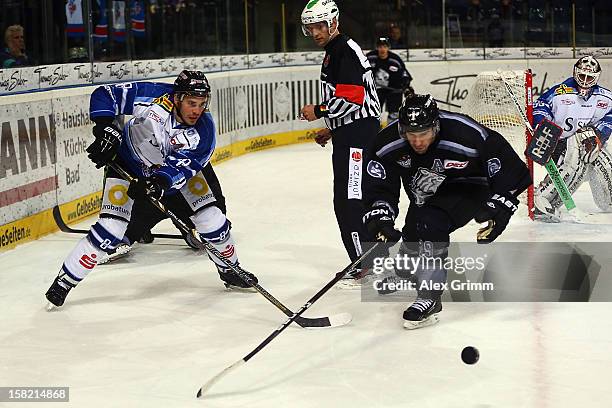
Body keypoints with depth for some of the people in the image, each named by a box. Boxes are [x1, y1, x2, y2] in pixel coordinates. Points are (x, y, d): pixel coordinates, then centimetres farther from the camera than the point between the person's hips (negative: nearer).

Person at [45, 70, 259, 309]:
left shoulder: (203, 130, -24)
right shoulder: (152, 96, -29)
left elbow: (181, 167, -33)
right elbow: (103, 95, -22)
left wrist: (160, 183, -50)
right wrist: (105, 128, -35)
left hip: (169, 172, 3)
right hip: (128, 166, -3)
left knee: (212, 218, -3)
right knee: (110, 229, -16)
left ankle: (230, 270, 23)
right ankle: (65, 280, -3)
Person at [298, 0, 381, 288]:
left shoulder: (344, 50, -13)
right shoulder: (333, 52, 21)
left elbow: (352, 97, -23)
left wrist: (318, 111, -12)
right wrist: (331, 130, 22)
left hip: (358, 135, -11)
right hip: (350, 135, 11)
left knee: (350, 201, -11)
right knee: (346, 201, 14)